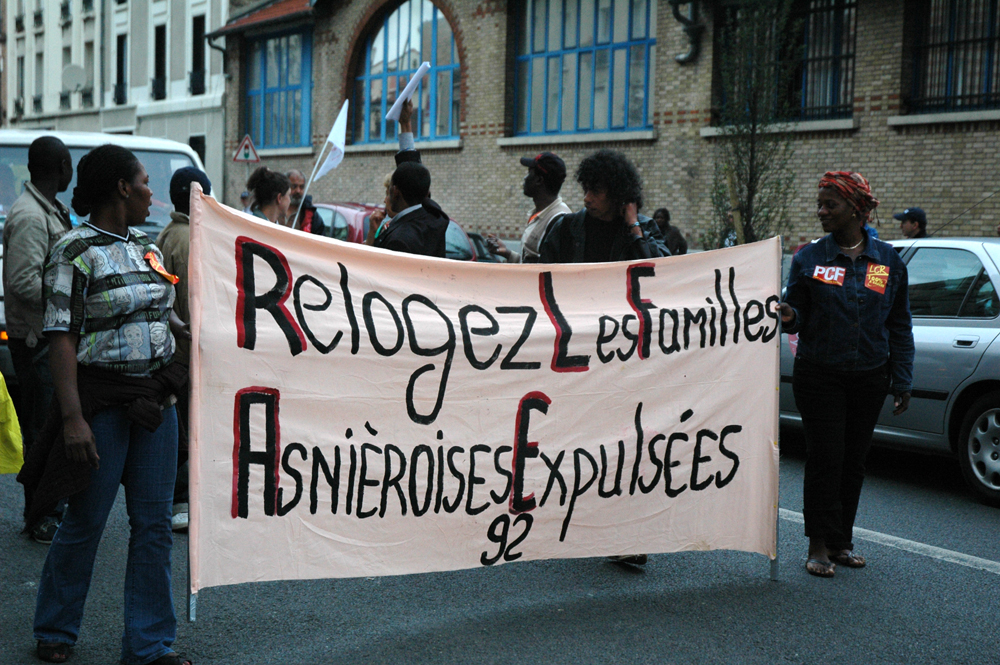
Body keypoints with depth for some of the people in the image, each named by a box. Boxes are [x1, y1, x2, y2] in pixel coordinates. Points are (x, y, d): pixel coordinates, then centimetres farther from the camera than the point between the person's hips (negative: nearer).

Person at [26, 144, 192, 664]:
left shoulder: (146, 247, 13)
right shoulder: (75, 252, -10)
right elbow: (62, 338, -15)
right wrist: (73, 417, -21)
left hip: (155, 398, 7)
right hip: (102, 399, -7)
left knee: (153, 522, 7)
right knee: (86, 520, 4)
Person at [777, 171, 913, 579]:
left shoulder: (888, 261, 3)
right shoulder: (809, 258, -1)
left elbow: (899, 326, 7)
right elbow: (798, 314, 1)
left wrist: (902, 380, 4)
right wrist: (788, 317, -24)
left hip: (869, 377, 2)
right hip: (819, 374, -2)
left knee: (854, 461, 9)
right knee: (825, 459, -3)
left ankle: (842, 541, 21)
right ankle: (820, 544, 7)